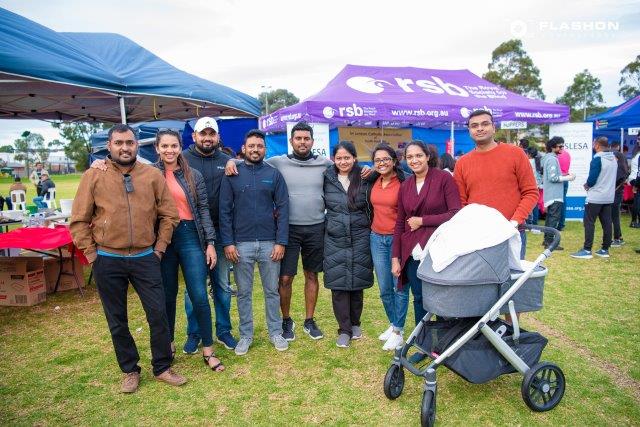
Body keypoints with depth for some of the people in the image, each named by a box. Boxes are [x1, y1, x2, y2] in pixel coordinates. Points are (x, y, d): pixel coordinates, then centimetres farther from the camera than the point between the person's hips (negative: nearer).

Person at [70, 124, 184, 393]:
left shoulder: (152, 175, 0)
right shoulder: (93, 176, -2)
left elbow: (169, 214, 4)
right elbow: (79, 221, 1)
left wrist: (159, 248, 1)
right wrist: (92, 253, -3)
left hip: (145, 258, 1)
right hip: (108, 261, 0)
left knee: (159, 314, 3)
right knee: (117, 320, 12)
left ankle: (162, 368, 22)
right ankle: (130, 371, 30)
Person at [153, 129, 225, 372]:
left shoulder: (194, 176, 5)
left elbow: (203, 210, 3)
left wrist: (210, 242, -1)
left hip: (190, 236, 0)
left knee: (199, 296, -4)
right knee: (167, 295, 11)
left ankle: (208, 350, 10)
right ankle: (169, 343, 31)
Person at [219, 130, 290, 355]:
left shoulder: (274, 174, 3)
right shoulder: (232, 174, 2)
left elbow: (282, 209, 0)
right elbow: (225, 210, 0)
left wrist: (281, 242, -7)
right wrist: (228, 242, -7)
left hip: (270, 243, 0)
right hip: (241, 244, 0)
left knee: (272, 290, 11)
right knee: (244, 292, 11)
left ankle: (275, 332, 27)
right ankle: (245, 335, 26)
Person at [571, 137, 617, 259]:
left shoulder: (598, 158, -15)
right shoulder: (613, 158, 10)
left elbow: (592, 178, -18)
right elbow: (610, 177, 16)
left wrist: (587, 185, 1)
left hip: (595, 197, -8)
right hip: (609, 197, 8)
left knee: (589, 222, -4)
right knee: (606, 223, 9)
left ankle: (587, 250, -5)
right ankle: (605, 250, 15)